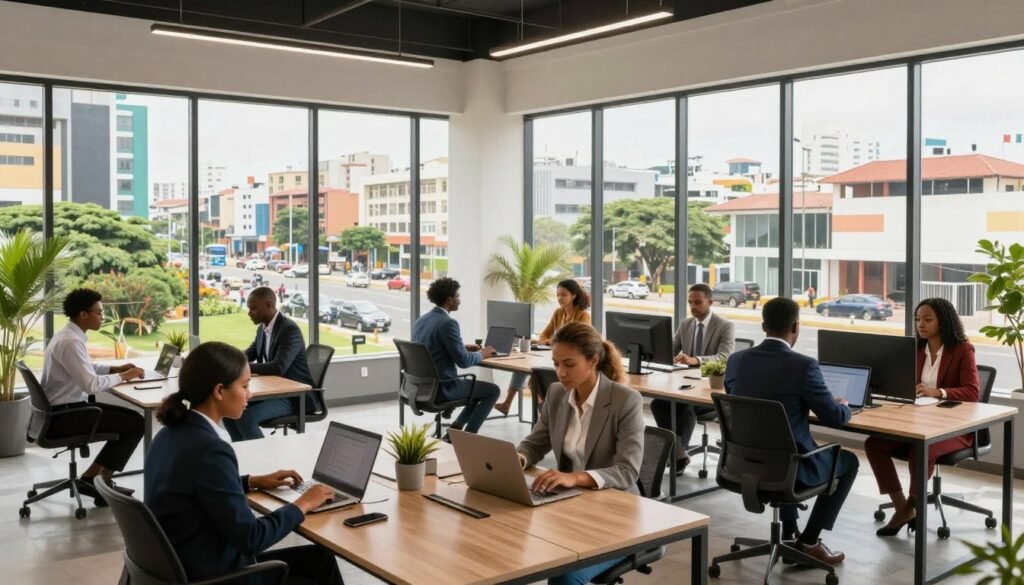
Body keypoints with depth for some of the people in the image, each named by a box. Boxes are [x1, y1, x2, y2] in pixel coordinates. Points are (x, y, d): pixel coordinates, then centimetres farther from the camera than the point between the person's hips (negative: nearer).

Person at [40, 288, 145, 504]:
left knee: (130, 417, 12)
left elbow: (85, 369, 26)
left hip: (65, 409, 10)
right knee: (135, 423, -11)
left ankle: (95, 478, 14)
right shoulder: (71, 342, -22)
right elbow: (91, 385, -27)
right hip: (63, 415, -10)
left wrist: (115, 368, 13)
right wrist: (122, 376, -12)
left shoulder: (68, 335, 10)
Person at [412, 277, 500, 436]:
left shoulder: (420, 321, 7)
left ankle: (456, 427, 18)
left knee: (479, 386, 26)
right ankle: (467, 435, 7)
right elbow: (463, 361, -19)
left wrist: (464, 347, 20)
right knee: (493, 390, 8)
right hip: (443, 387, -9)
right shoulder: (448, 323, -20)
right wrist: (481, 354, 0)